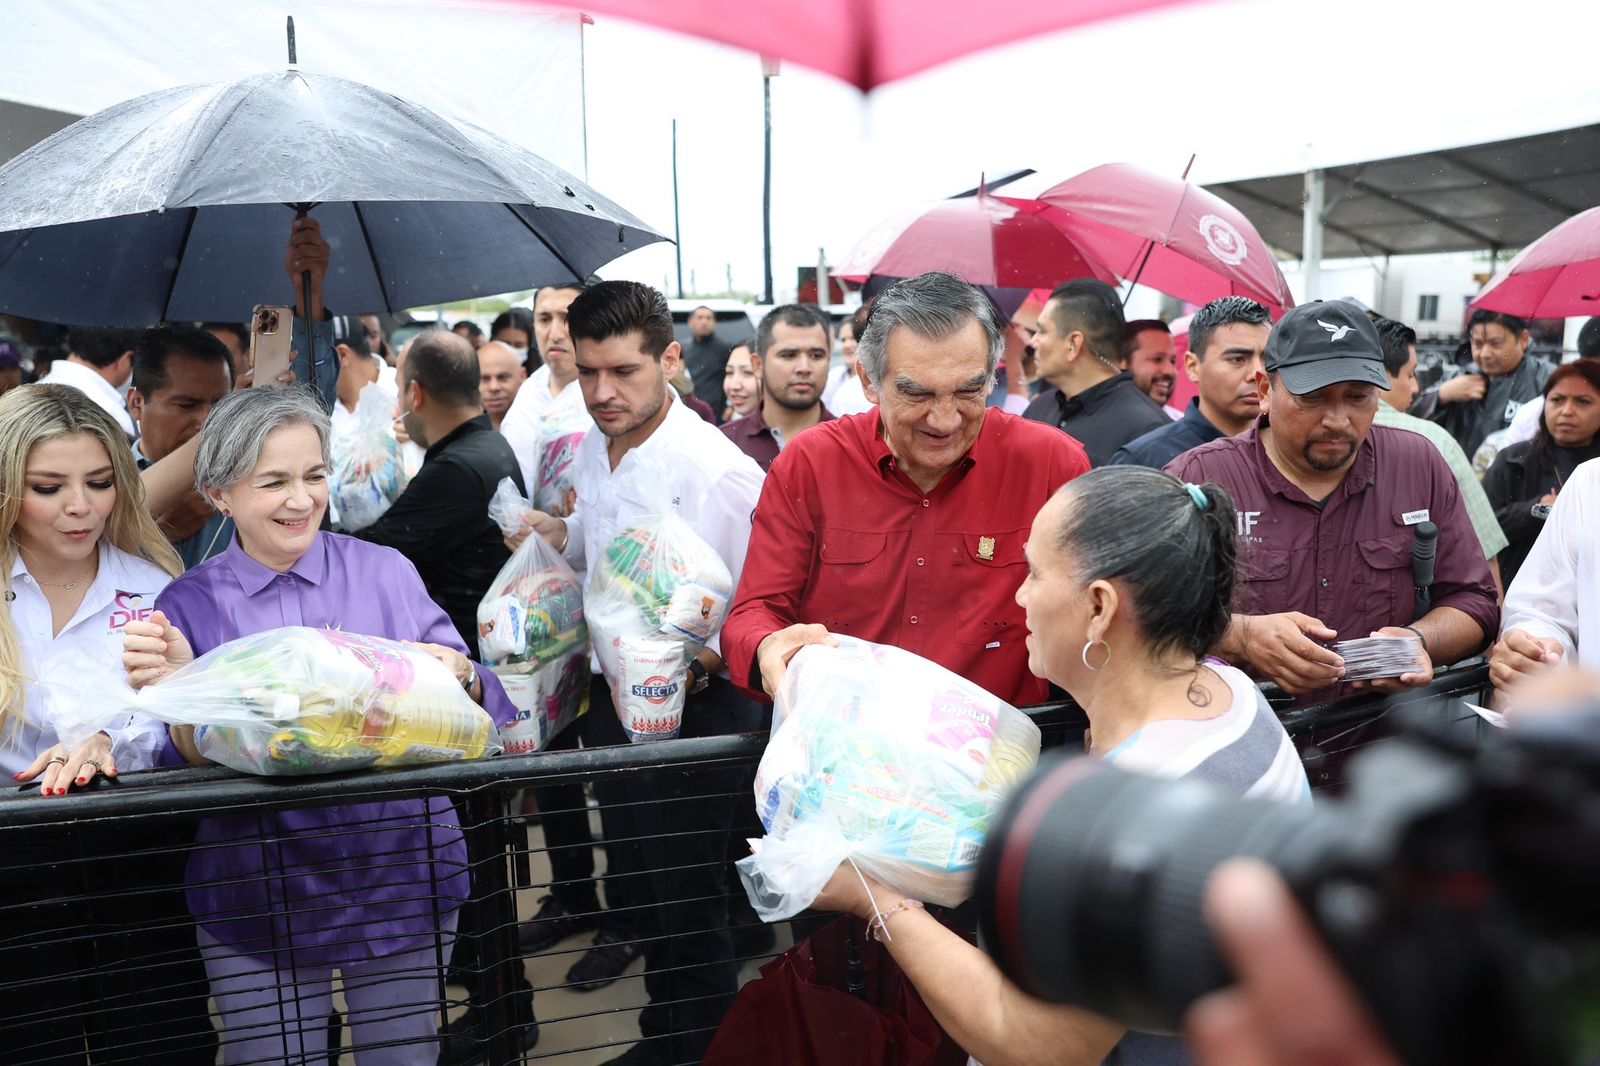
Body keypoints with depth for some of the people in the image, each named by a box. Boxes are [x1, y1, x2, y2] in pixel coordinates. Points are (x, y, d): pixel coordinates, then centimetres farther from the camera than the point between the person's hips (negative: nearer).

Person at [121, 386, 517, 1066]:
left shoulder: (386, 571, -3)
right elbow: (193, 765, -8)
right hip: (257, 899, 0)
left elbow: (483, 711, -4)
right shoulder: (190, 603, -2)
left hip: (404, 876, 1)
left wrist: (461, 679, -26)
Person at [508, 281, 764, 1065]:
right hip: (611, 695, 8)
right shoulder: (593, 450, 3)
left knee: (685, 902, 7)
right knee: (636, 884, 22)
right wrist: (558, 535, -1)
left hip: (692, 708, -8)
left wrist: (691, 669, -35)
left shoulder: (718, 471, -22)